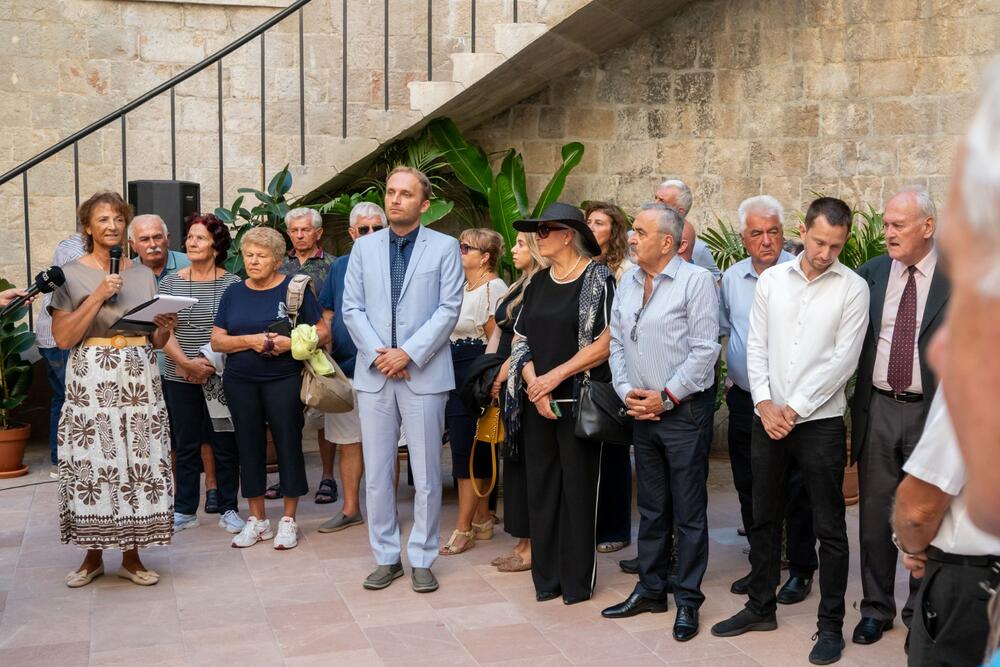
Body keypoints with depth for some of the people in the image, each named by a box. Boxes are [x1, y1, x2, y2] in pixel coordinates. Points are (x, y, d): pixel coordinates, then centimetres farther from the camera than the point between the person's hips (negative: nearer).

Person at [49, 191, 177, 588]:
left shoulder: (144, 275, 13)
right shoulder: (70, 275, 2)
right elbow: (62, 338, -8)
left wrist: (165, 329, -6)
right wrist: (98, 296, -13)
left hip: (139, 380, 3)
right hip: (91, 382, -3)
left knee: (139, 462, 1)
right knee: (92, 463, -1)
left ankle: (131, 555, 12)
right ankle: (93, 556, 14)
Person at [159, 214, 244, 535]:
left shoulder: (232, 284, 0)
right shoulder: (170, 283, 5)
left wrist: (212, 363, -14)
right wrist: (187, 363, -13)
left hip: (221, 375, -1)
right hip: (180, 377, 2)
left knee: (225, 444, 4)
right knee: (186, 445, 10)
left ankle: (228, 509, 15)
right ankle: (184, 510, 19)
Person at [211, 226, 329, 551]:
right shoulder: (233, 293, 8)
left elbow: (323, 332, -3)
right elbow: (217, 341, 4)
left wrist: (292, 342, -19)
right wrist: (251, 341, -12)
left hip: (284, 380, -3)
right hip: (239, 381, 3)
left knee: (288, 443, 0)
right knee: (249, 445, 8)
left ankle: (288, 520, 12)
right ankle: (256, 520, 19)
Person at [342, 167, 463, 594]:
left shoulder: (444, 247, 2)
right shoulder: (364, 247, 10)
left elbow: (449, 309, -5)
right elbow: (352, 308, 6)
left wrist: (408, 353, -13)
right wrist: (378, 353, -8)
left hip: (424, 374, -3)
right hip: (373, 375, 3)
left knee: (426, 475, 3)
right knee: (377, 474, 7)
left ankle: (422, 559, 15)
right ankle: (386, 558, 19)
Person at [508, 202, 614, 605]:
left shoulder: (598, 278, -6)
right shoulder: (538, 283, 13)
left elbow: (606, 343, -13)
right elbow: (521, 340, 12)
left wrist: (556, 376, -15)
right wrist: (534, 384, -5)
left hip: (579, 401, -6)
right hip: (538, 403, 6)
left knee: (578, 488, 1)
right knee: (540, 485, 8)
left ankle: (578, 579, 12)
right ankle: (546, 576, 18)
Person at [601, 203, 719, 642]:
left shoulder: (695, 281, -10)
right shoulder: (628, 282, 9)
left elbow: (704, 350, -14)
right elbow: (616, 342, 12)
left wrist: (666, 396, -13)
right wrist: (626, 390, -1)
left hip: (683, 409, -6)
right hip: (641, 410, 6)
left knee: (689, 512, 3)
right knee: (651, 508, 16)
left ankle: (688, 601, 14)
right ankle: (650, 590, 28)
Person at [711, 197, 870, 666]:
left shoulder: (853, 288, -5)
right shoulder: (771, 280, 5)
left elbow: (843, 360, -10)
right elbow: (757, 346, 5)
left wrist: (794, 409, -11)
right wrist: (765, 404, -6)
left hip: (820, 421, -4)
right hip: (767, 417, 4)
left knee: (829, 528, 4)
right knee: (763, 518, 14)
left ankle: (831, 625, 16)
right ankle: (761, 607, 28)